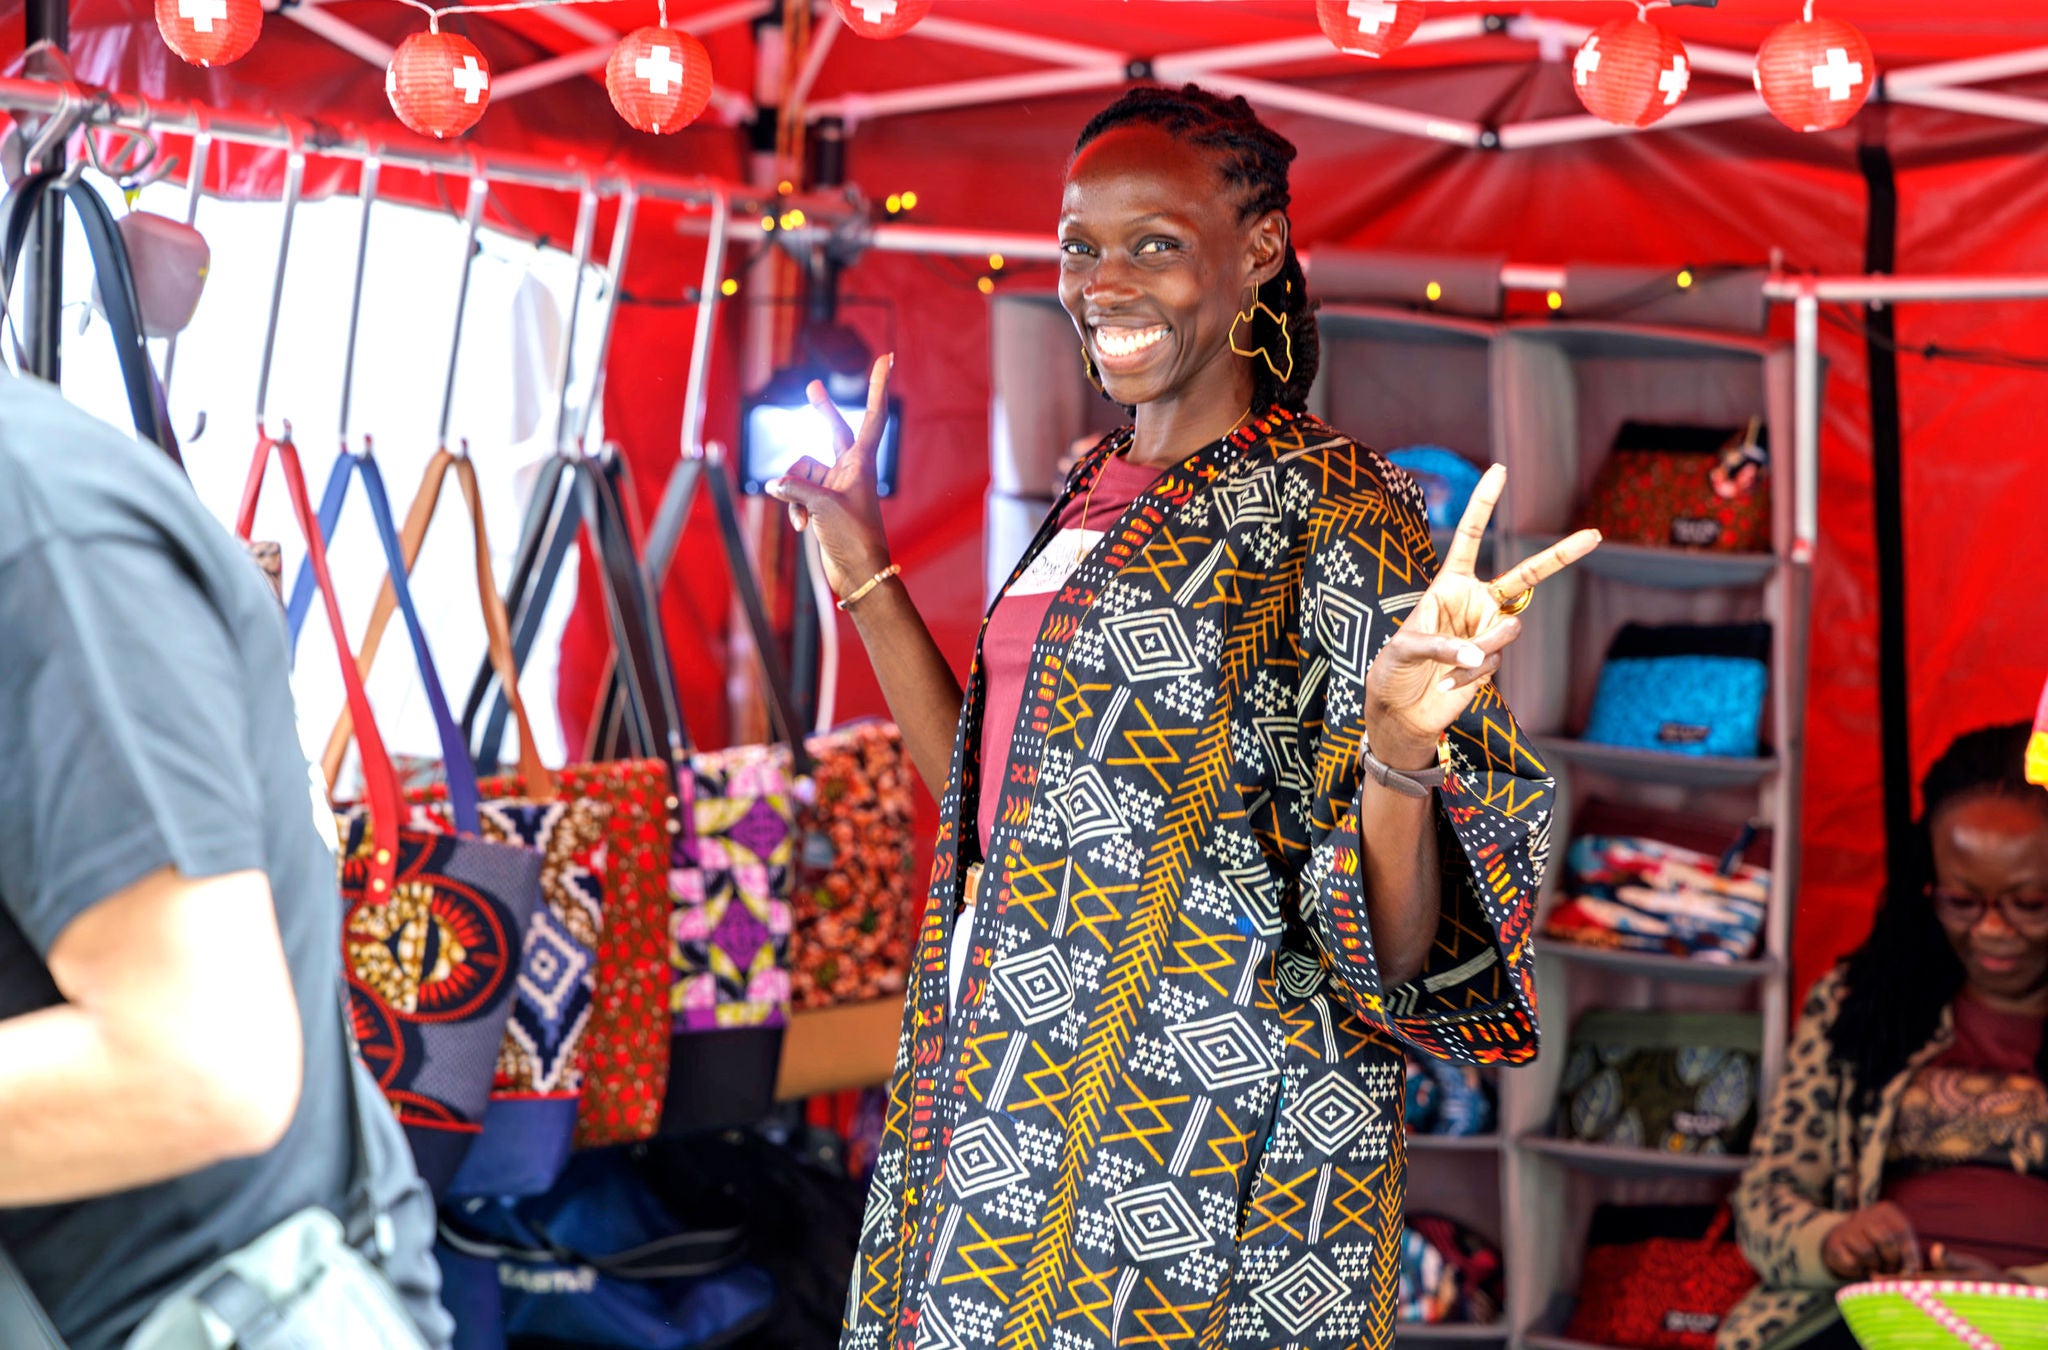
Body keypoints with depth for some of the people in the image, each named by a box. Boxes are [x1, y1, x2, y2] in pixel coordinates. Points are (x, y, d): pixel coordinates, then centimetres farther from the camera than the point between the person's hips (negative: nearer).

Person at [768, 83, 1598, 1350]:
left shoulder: (1334, 513, -13)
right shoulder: (1098, 490, 10)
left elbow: (1396, 945, -18)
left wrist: (1402, 749, -38)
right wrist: (860, 559, 18)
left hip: (1208, 1119, -7)